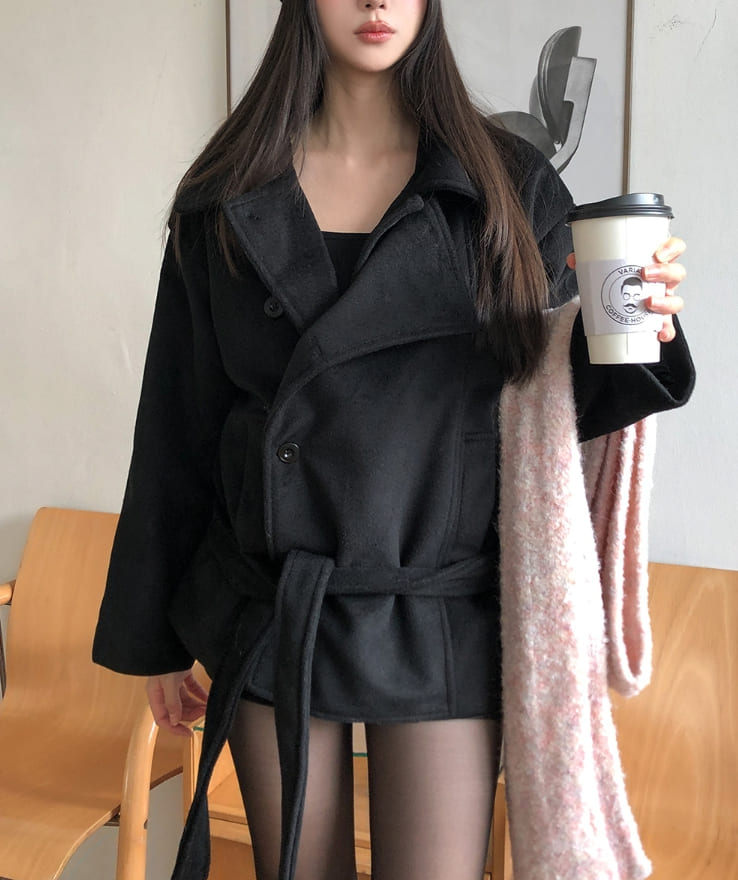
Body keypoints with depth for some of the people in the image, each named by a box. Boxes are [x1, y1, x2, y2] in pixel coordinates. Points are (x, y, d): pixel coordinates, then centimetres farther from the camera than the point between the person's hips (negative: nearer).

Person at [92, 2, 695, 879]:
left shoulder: (513, 187, 0)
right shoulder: (230, 199, 2)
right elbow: (177, 427, 5)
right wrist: (154, 635, 7)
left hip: (443, 621, -1)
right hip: (266, 612, 2)